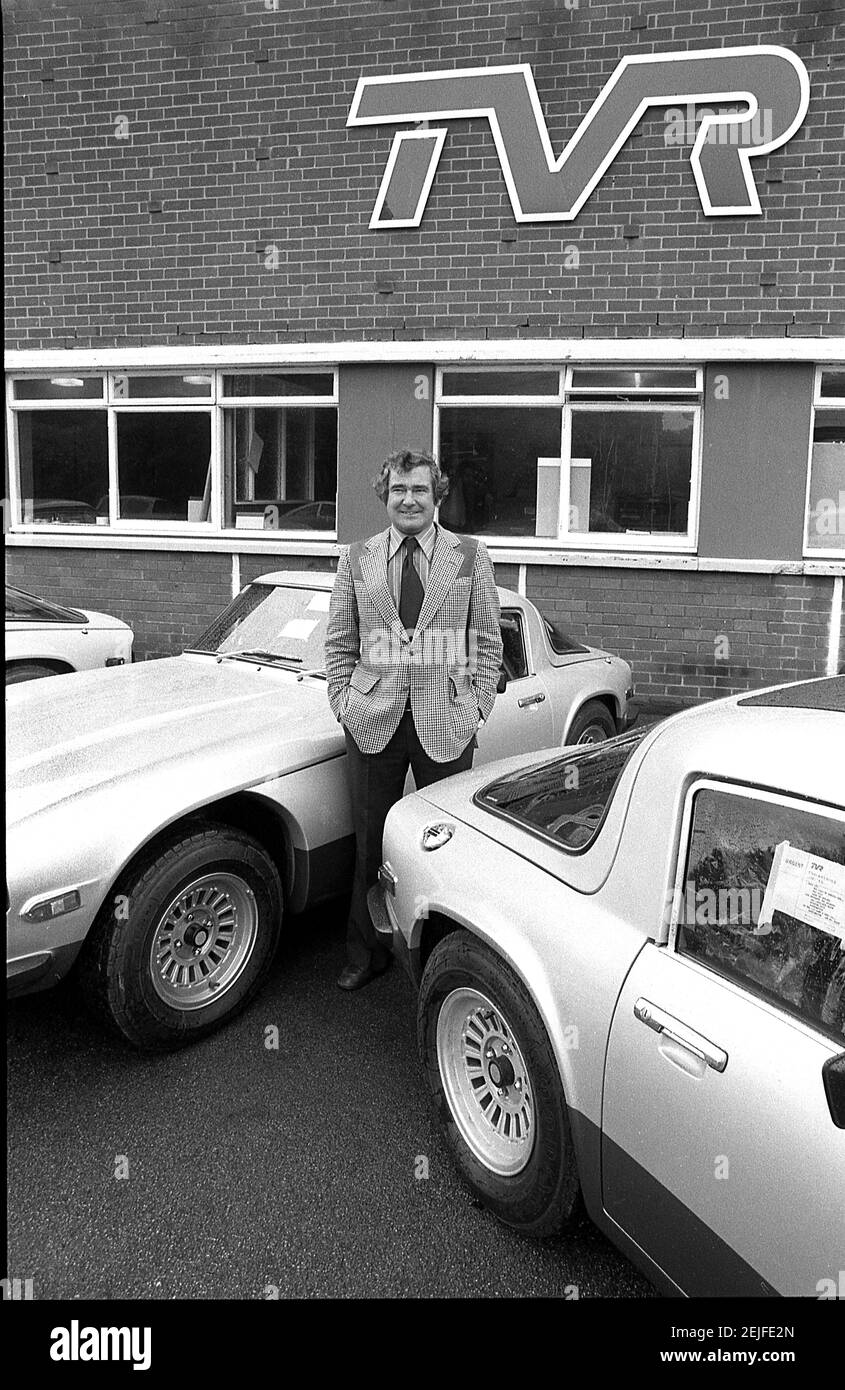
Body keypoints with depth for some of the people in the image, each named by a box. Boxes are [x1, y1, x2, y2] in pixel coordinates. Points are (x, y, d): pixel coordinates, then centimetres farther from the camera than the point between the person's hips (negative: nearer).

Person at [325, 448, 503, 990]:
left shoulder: (471, 556, 4)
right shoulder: (356, 559, 8)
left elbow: (487, 640, 5)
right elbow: (339, 641, 11)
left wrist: (477, 707, -3)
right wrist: (343, 701, 1)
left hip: (446, 721, -1)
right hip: (374, 718, 1)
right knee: (371, 840, 10)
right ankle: (367, 952, 26)